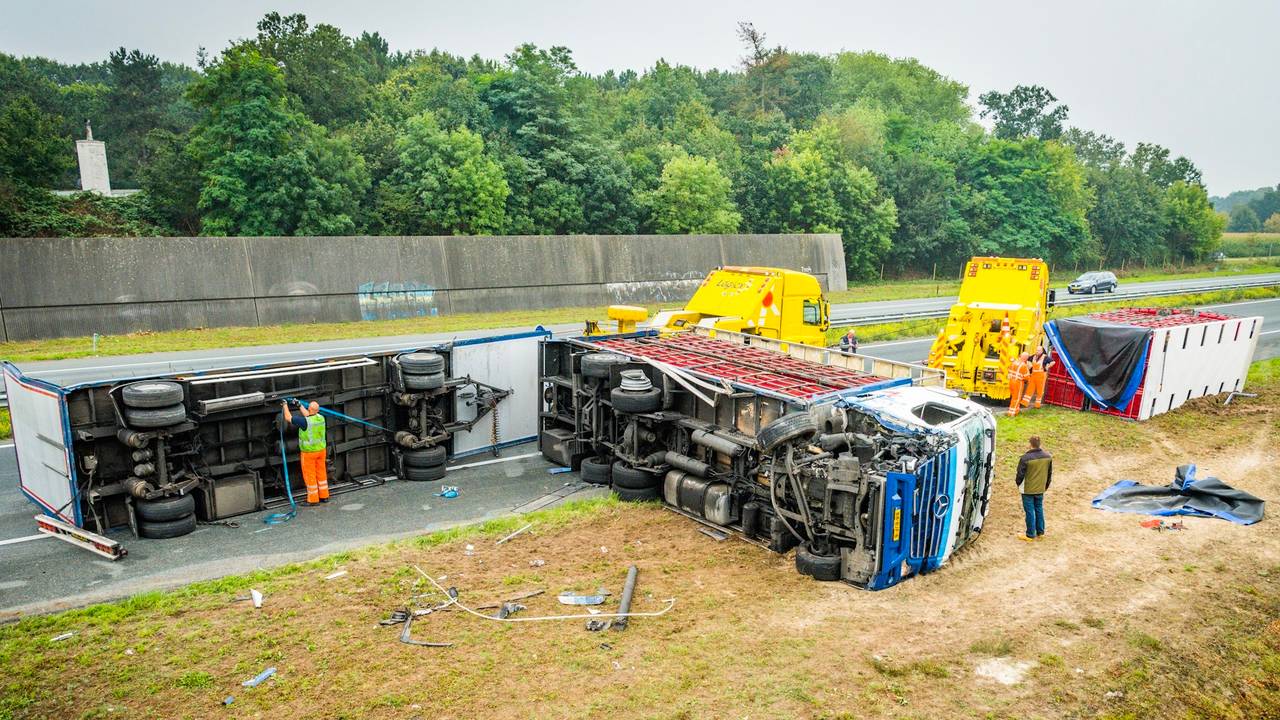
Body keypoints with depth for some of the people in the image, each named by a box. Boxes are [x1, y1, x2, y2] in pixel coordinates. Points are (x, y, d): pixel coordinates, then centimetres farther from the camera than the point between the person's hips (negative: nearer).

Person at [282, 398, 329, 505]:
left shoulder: (305, 421, -24)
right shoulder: (321, 418, -5)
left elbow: (288, 418, -13)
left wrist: (285, 405, 1)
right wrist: (299, 405, 22)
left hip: (309, 452, -6)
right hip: (321, 449, 6)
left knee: (309, 475, 5)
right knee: (321, 473, 16)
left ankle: (313, 499, 12)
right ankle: (324, 496, 24)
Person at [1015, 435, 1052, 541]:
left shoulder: (1025, 458, -23)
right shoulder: (1048, 457, -4)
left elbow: (1020, 474, -15)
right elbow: (1050, 473, 8)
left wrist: (1018, 482, 6)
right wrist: (1046, 485, 22)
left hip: (1028, 490, -5)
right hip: (1040, 489, 5)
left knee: (1030, 511, 4)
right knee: (1039, 510, 19)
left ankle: (1030, 535, 13)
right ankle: (1040, 532, 28)